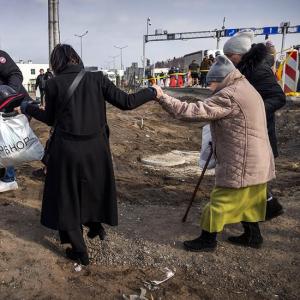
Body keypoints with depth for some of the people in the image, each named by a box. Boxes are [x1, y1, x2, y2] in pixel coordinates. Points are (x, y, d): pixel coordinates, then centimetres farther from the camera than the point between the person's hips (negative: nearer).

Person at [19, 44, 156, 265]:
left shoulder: (54, 84, -7)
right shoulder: (97, 78, -4)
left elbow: (50, 119, 3)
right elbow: (126, 102, -6)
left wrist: (27, 108, 21)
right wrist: (152, 92, 9)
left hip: (67, 148, -2)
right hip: (96, 146, 2)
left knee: (67, 196, 14)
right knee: (93, 187, 27)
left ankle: (79, 251, 23)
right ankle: (96, 226, 47)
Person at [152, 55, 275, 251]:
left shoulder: (229, 95, -20)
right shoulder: (247, 90, 13)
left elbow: (195, 112, -25)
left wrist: (162, 98, -21)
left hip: (242, 165, -10)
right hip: (256, 163, 10)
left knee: (220, 202, 3)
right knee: (247, 200, 21)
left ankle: (208, 240, 17)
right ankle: (253, 236, 34)